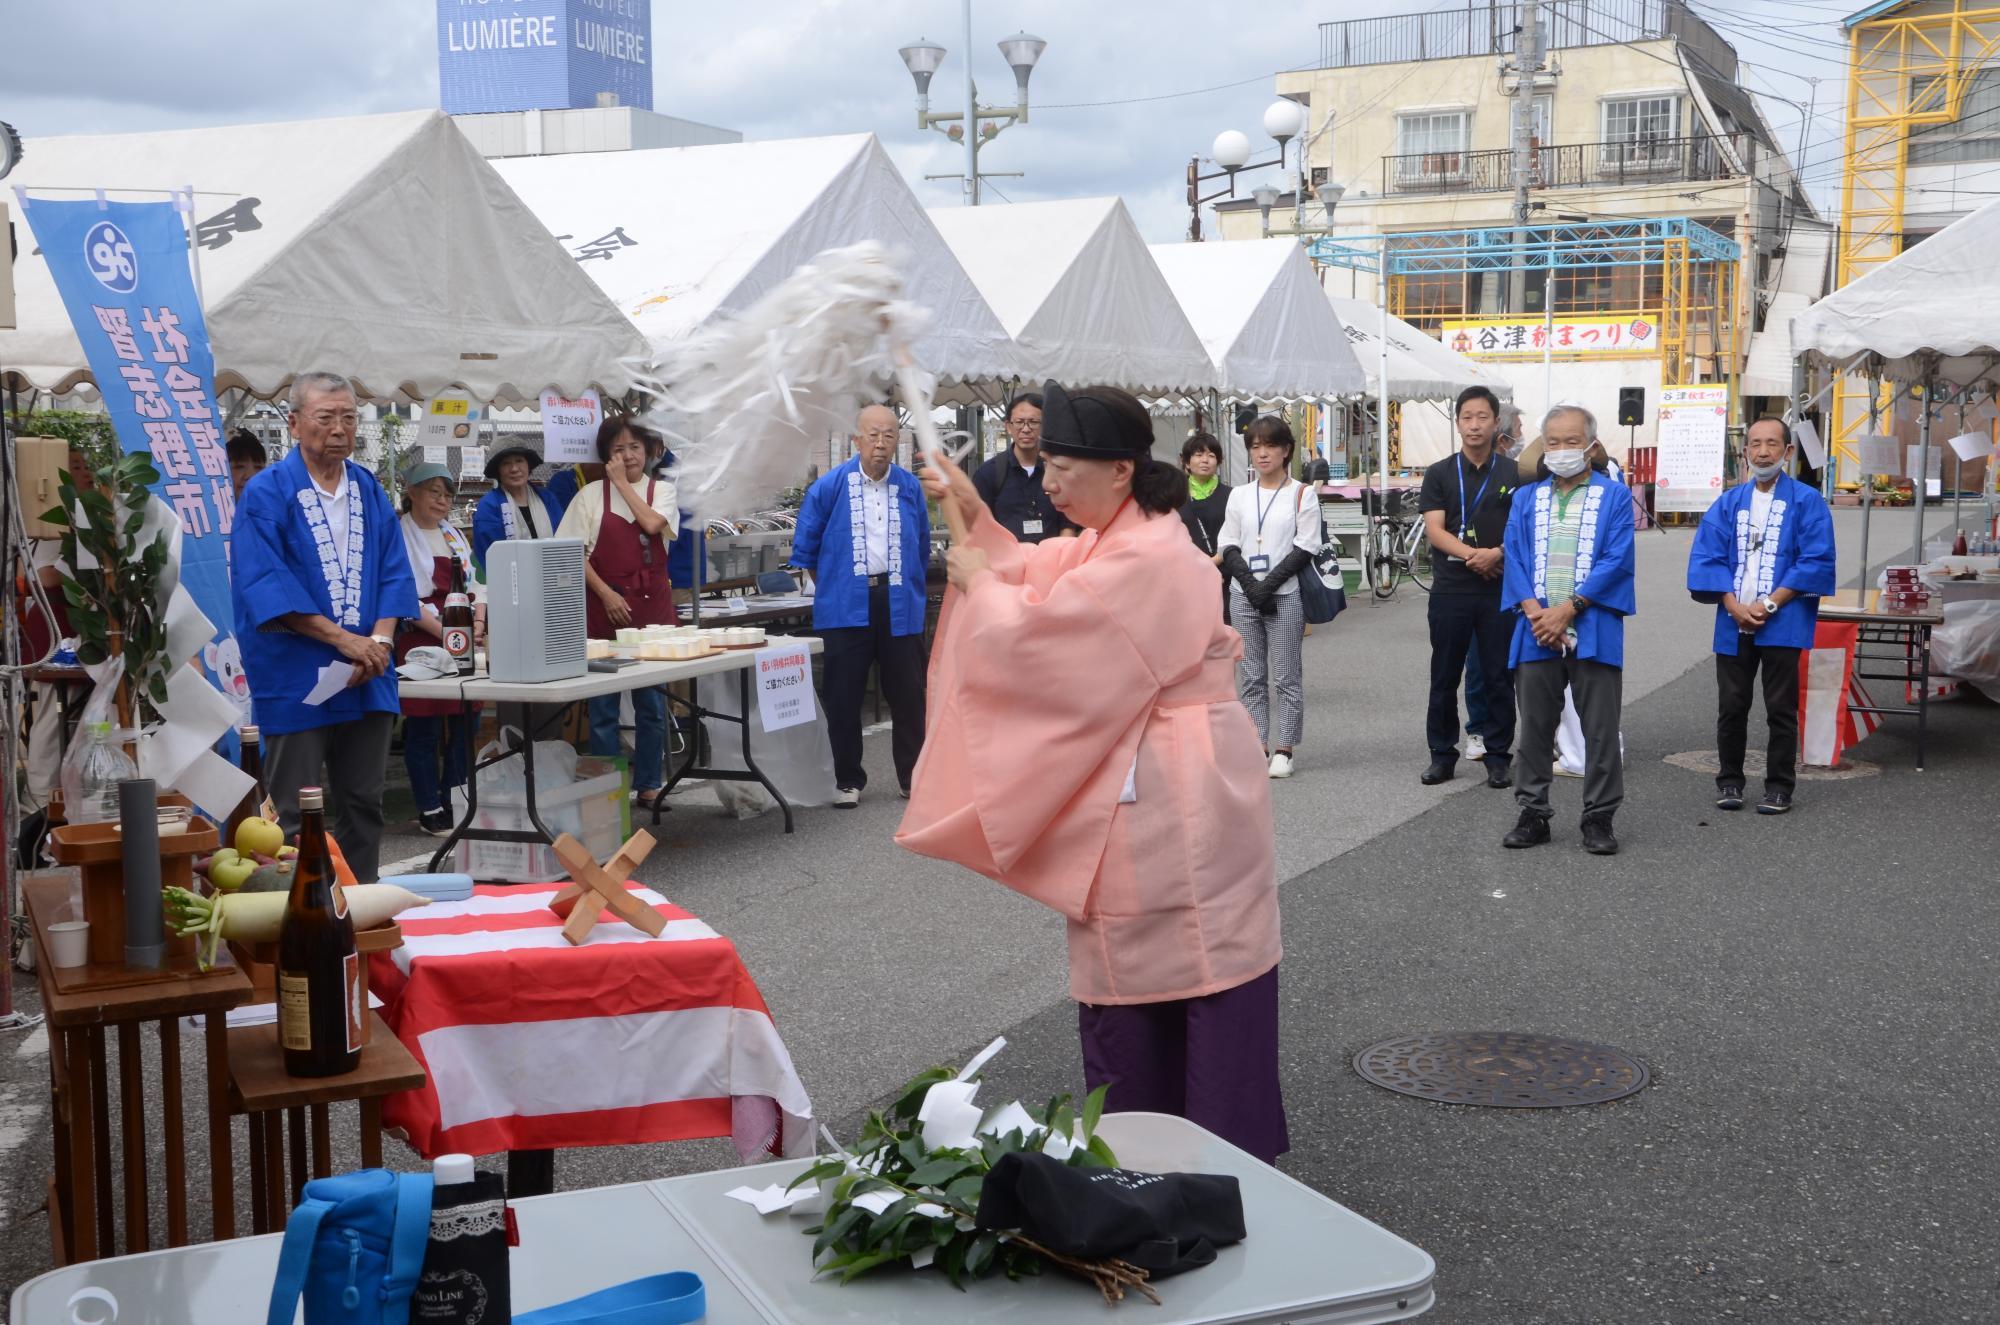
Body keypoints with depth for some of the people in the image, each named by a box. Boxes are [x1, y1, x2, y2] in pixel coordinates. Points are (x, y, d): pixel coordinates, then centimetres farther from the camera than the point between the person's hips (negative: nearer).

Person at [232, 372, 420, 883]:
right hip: (296, 681, -5)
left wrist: (380, 639, -11)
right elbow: (263, 585, -14)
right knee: (298, 820, 1)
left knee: (363, 807, 12)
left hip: (367, 680, 5)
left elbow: (394, 572, 8)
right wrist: (344, 638, -18)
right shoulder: (266, 494, -6)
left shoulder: (369, 490, 11)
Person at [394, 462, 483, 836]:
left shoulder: (454, 535, 17)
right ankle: (430, 811, 4)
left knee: (463, 723, 7)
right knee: (424, 728, -3)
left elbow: (473, 584, 16)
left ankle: (456, 802, 18)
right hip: (421, 643, -7)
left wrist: (478, 624, -2)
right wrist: (443, 632, -21)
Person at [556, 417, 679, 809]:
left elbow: (653, 523, -13)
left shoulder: (663, 489, 8)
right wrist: (606, 594, -10)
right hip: (605, 604, -1)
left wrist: (623, 483, -5)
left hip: (652, 602, 1)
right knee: (602, 705, 1)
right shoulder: (592, 494, 3)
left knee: (652, 701, 6)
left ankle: (648, 785, 15)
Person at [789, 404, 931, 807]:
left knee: (908, 695, 6)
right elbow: (805, 547, 6)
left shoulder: (910, 487, 5)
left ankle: (914, 777, 18)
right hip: (846, 606, -2)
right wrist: (831, 587, 10)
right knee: (843, 698, 4)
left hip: (899, 604, 2)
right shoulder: (829, 486, -3)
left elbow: (922, 547, 18)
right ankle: (848, 780, 16)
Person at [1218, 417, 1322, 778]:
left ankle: (1283, 751, 4)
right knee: (1251, 678, 5)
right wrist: (1251, 584, -8)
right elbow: (1229, 547, 8)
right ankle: (1258, 748, 10)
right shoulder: (1239, 496, 12)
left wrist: (1269, 584, -13)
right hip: (1244, 596, 4)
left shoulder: (1301, 495, 1)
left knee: (1286, 678, -2)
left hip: (1285, 596, -4)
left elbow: (1305, 549, -5)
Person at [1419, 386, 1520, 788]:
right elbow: (1435, 530, -4)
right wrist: (1473, 554, -19)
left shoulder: (1513, 474, 5)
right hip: (1451, 589, 0)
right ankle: (1442, 755, 15)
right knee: (1444, 676, 5)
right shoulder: (1439, 474, 5)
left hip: (1500, 589, 0)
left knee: (1498, 676, 4)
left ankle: (1498, 756, 12)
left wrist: (1498, 553, -18)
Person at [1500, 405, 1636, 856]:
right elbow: (1515, 559, 5)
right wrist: (1536, 613, -10)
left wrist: (1568, 609, -14)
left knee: (1600, 729, 1)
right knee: (1535, 727, 7)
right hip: (1536, 629, 3)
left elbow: (1616, 561, -6)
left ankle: (1599, 818, 9)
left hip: (1594, 631, -3)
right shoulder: (1527, 498, 13)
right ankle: (1533, 814, 16)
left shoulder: (1614, 497, 3)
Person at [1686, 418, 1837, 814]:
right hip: (1733, 622, 3)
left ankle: (1779, 788, 12)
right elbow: (1705, 557, 3)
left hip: (1783, 623, -3)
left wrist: (1769, 605, -14)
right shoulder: (1728, 503, 9)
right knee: (1731, 707, 8)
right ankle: (1729, 782, 21)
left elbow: (1816, 562, -8)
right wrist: (1734, 606, -11)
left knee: (1781, 709, 3)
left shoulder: (1807, 502, -1)